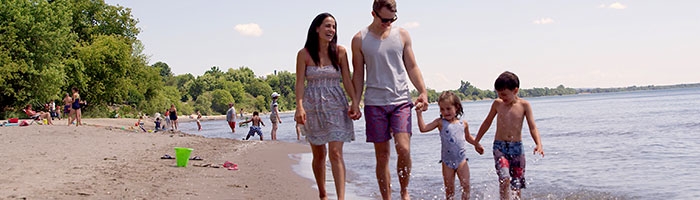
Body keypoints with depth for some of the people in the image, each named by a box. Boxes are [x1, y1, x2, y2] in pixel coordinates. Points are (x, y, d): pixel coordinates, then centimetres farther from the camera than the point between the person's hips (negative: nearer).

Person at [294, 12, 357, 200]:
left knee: (336, 153, -11)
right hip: (313, 106, 0)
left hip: (336, 106, 0)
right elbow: (300, 83, -5)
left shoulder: (340, 51, 1)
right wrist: (299, 107, -17)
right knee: (318, 155, 10)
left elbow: (347, 80, 2)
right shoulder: (304, 54, -1)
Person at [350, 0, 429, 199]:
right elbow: (358, 74, 8)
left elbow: (412, 67, 11)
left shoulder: (402, 35, 8)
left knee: (403, 149, -13)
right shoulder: (359, 39, 4)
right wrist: (355, 103, 0)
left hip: (401, 100, 1)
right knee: (382, 155, 2)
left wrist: (422, 91, -2)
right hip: (375, 103, 0)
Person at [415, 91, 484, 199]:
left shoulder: (463, 124, 3)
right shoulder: (440, 122, -3)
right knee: (449, 189, 5)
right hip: (447, 161, -1)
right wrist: (419, 113, -19)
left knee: (465, 185, -3)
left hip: (461, 159, 1)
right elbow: (423, 128, -12)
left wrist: (477, 144, 24)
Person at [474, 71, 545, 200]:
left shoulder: (524, 105, -3)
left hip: (517, 147, 0)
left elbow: (532, 127, -6)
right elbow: (487, 123, 15)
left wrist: (538, 144, -24)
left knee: (517, 186, 5)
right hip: (500, 146, 0)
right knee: (504, 179, -20)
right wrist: (476, 141, 21)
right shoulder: (497, 104, 1)